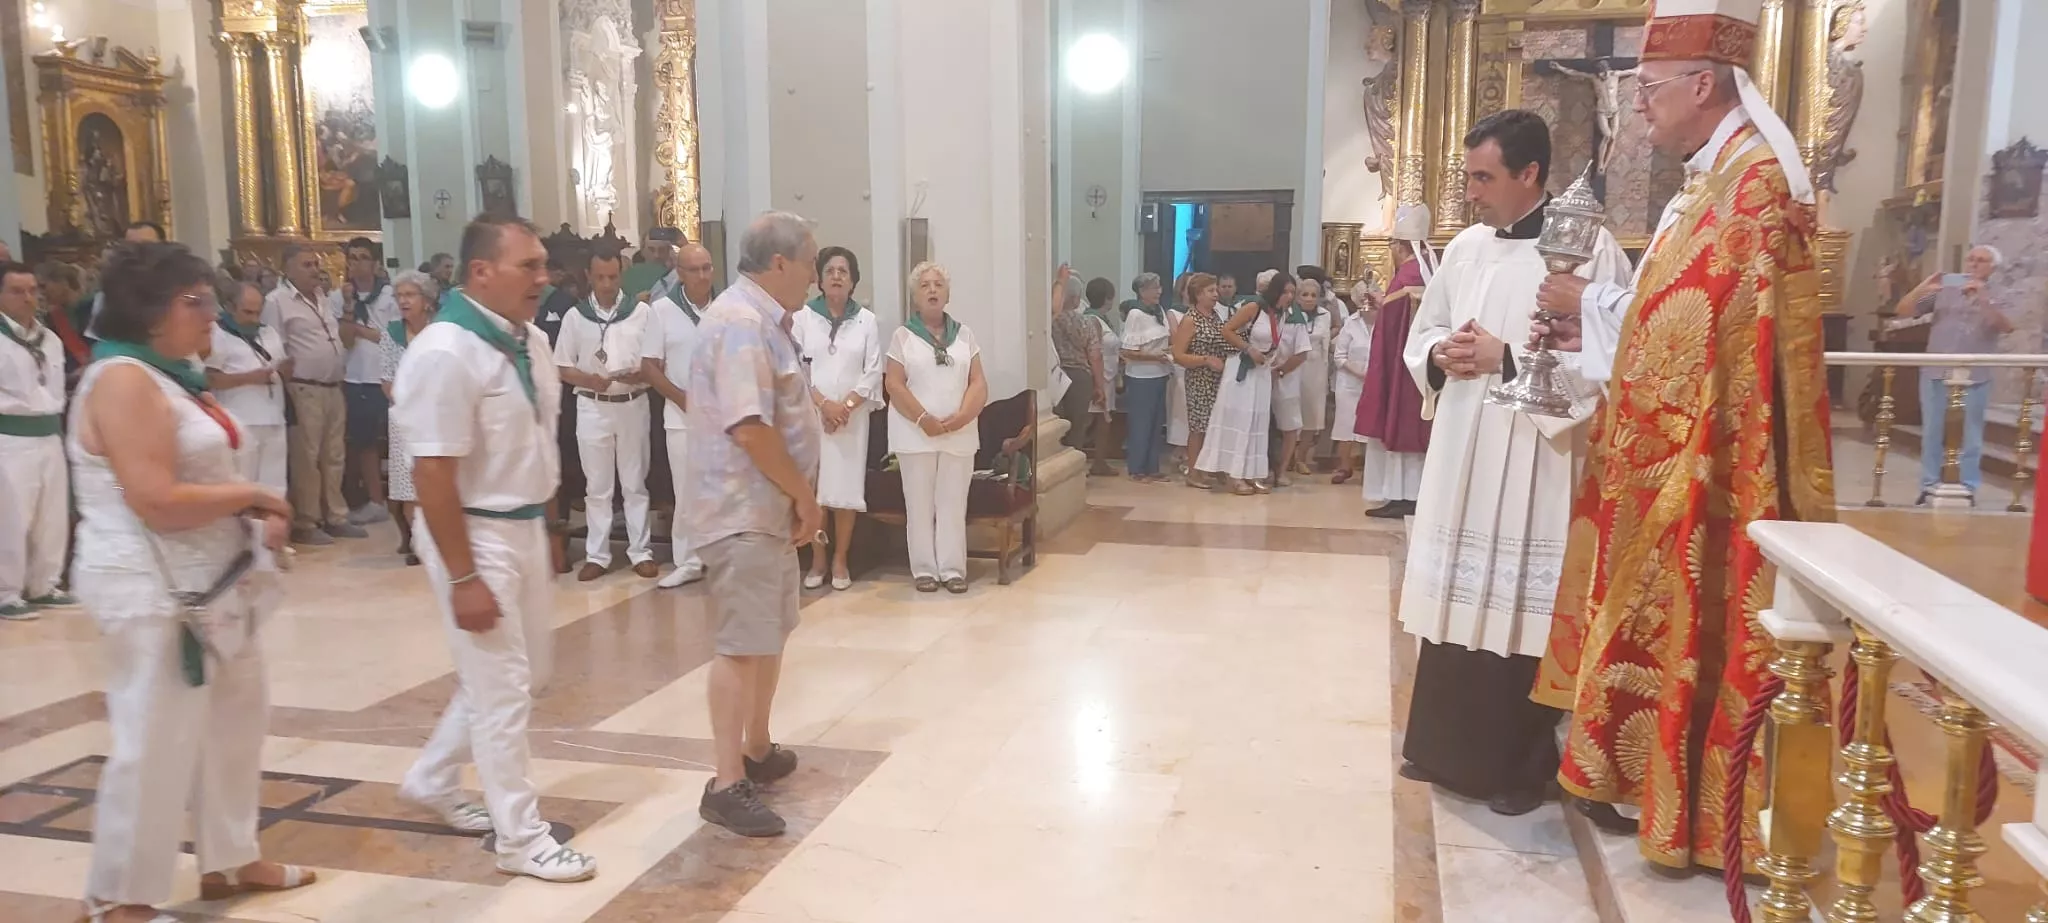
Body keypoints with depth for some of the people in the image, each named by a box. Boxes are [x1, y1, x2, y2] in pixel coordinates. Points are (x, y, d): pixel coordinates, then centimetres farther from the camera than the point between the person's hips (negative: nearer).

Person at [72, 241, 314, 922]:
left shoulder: (171, 377, 13)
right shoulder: (123, 381, -18)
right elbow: (157, 502, -26)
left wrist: (256, 516, 3)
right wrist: (251, 495, -13)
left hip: (210, 583, 10)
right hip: (156, 592, -10)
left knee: (232, 721, 18)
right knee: (156, 745, -1)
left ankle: (229, 861, 32)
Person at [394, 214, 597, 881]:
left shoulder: (531, 340, 4)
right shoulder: (444, 353, -22)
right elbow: (432, 475, -23)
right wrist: (464, 577, -23)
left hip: (525, 528, 9)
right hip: (474, 535, -9)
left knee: (528, 674, 19)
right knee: (502, 689, 1)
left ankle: (431, 781, 38)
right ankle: (521, 837, 16)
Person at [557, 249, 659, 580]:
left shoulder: (641, 312, -1)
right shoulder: (575, 317, 2)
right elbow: (563, 368, 4)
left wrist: (638, 376, -19)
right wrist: (587, 379, -15)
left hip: (633, 405, -1)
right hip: (592, 407, 1)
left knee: (635, 483, 8)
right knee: (597, 485, 7)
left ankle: (640, 551, 15)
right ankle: (597, 554, 14)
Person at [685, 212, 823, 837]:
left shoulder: (763, 320, 15)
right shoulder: (741, 322, -17)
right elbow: (750, 429, -25)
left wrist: (798, 500, 10)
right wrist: (806, 497, -15)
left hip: (768, 507, 10)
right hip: (742, 509, -10)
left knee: (769, 636, 18)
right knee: (742, 645, -8)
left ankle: (758, 750, 32)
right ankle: (727, 785, -2)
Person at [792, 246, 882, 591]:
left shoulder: (867, 320, 5)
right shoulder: (803, 317, 2)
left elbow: (873, 372, 0)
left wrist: (846, 405, -12)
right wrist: (824, 404, -13)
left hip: (852, 416, 1)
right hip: (810, 414, 0)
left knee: (846, 486, -1)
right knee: (812, 486, -1)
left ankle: (840, 560, 10)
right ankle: (817, 560, 10)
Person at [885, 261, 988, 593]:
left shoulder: (964, 334, 10)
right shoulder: (903, 335, 3)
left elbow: (979, 383, 5)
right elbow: (894, 384, -5)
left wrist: (961, 417, -12)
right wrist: (923, 419, -15)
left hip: (960, 434, 2)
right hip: (916, 434, -2)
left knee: (953, 504, 3)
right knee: (920, 505, 2)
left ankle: (953, 569, 8)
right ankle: (924, 569, 8)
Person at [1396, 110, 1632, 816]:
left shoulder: (1591, 249, -8)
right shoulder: (1465, 248, 11)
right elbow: (1421, 334, 19)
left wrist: (1508, 359, -18)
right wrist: (1440, 356, -3)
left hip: (1534, 461, -6)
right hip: (1459, 454, 6)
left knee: (1522, 610, 0)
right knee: (1457, 600, 12)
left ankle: (1521, 766, 16)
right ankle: (1447, 747, 26)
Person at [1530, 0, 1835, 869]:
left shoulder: (1756, 180, -17)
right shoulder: (1715, 178, 15)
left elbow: (1687, 317, -22)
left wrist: (1590, 305, -9)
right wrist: (1591, 330, 5)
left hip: (1713, 464, -10)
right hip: (1675, 451, 10)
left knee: (1699, 633, -2)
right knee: (1665, 626, 15)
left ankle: (1707, 814, 10)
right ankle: (1648, 779, 26)